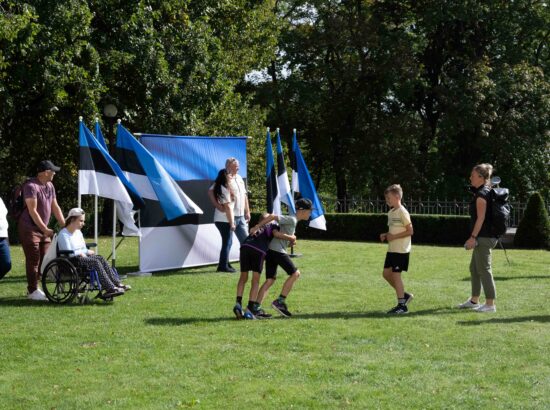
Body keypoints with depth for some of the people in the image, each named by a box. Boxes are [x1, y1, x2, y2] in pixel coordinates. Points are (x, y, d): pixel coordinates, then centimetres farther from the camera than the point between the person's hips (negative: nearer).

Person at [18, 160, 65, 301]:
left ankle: (33, 288, 17)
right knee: (33, 260, -7)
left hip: (43, 229, 8)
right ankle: (32, 291, -1)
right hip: (29, 228, -8)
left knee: (44, 259, 7)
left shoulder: (50, 186, 8)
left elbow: (55, 207, 12)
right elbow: (33, 211, -21)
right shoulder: (31, 186, -18)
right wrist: (45, 229, -23)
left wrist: (65, 226, 4)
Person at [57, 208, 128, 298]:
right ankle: (109, 288, -33)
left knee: (101, 258, -15)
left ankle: (116, 283, -23)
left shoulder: (78, 232, 18)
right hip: (70, 261, -9)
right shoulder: (63, 234, -10)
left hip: (81, 256, 9)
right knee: (95, 262, -26)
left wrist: (86, 252, -3)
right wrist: (84, 252, -10)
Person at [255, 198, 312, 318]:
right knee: (295, 273, -3)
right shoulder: (292, 219, -9)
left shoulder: (293, 221, 21)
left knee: (270, 280, 7)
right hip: (277, 250, -9)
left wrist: (292, 240, 4)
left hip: (271, 250, 9)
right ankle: (280, 301, -4)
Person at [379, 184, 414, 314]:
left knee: (396, 274, -7)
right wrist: (386, 235, 3)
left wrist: (393, 236, -18)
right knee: (386, 273, 9)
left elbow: (410, 231, -16)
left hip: (401, 250, -9)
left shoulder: (402, 212, -14)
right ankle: (404, 295, 22)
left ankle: (402, 305, -1)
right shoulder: (391, 212, 13)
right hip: (392, 249, 9)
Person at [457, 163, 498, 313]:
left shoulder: (481, 194, -15)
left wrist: (473, 237, -19)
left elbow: (481, 218, -20)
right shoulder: (486, 191, 15)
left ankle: (490, 304, -2)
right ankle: (474, 300, 27)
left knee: (484, 269, -6)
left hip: (483, 237, -10)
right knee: (474, 268, 18)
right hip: (485, 237, 10)